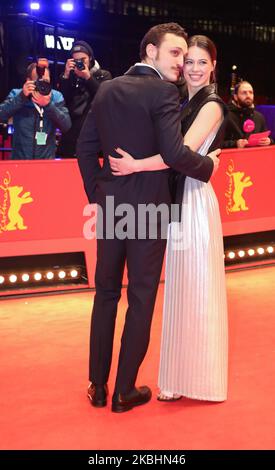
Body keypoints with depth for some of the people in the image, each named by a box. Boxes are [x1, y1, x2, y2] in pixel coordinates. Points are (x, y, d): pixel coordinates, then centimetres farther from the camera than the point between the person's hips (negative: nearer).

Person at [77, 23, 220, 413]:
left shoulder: (107, 89, 6)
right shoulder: (163, 93, -13)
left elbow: (85, 148, 6)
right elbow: (174, 154, -23)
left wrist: (98, 193, 15)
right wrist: (208, 166, -6)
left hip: (110, 206, 6)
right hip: (148, 209, -5)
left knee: (106, 293, 15)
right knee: (141, 299, 7)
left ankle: (98, 386, 25)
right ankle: (125, 391, 18)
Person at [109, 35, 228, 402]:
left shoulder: (211, 106, -8)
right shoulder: (185, 103, 16)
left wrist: (136, 165, -23)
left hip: (195, 202, -8)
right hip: (177, 200, 8)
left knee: (195, 289, 1)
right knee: (180, 288, 12)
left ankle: (197, 376, 14)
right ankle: (182, 372, 24)